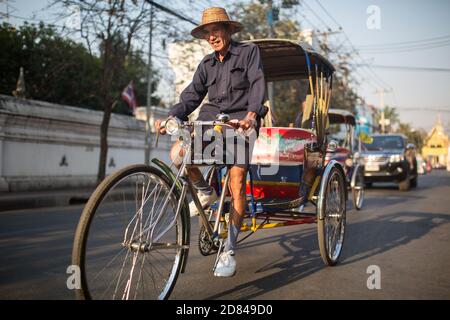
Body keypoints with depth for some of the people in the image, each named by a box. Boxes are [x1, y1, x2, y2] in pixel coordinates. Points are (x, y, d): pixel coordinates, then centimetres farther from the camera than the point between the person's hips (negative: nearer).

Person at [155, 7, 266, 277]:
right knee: (177, 154, -22)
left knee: (236, 185, -15)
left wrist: (251, 114, -27)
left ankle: (229, 251, -5)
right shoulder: (207, 65, 18)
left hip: (241, 120, -4)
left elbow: (258, 85, -8)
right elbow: (192, 95, 10)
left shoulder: (249, 51, 6)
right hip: (210, 118, 5)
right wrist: (171, 117, -7)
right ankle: (206, 193, 6)